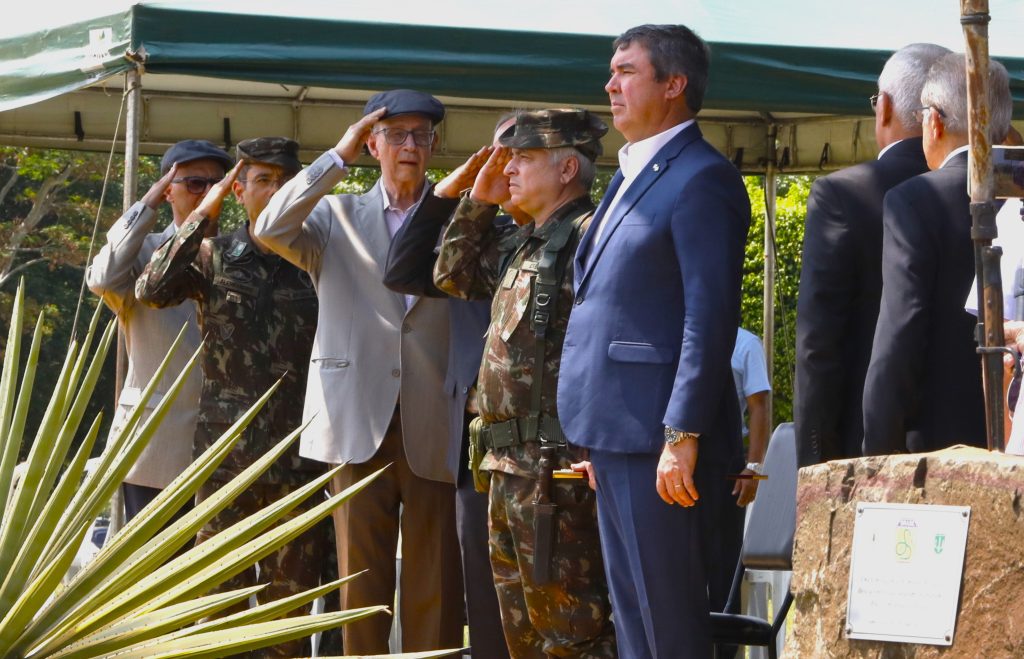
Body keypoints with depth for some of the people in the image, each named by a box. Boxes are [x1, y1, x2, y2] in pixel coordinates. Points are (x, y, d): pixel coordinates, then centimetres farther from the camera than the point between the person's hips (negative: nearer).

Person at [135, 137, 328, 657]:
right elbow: (151, 290, -11)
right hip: (225, 449, 0)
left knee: (292, 587, 3)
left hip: (299, 453, 0)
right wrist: (202, 217, -10)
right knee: (219, 590, 2)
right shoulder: (212, 255, 7)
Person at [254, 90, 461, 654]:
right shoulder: (337, 216, 12)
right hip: (359, 421, 0)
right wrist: (338, 157, -5)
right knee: (361, 572, 2)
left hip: (433, 427, 0)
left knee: (434, 579, 0)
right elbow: (270, 230, -7)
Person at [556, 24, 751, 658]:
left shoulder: (701, 178, -11)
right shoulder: (633, 177, 19)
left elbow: (710, 317, -18)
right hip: (618, 437, 10)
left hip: (661, 440, -10)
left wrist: (682, 437, -22)